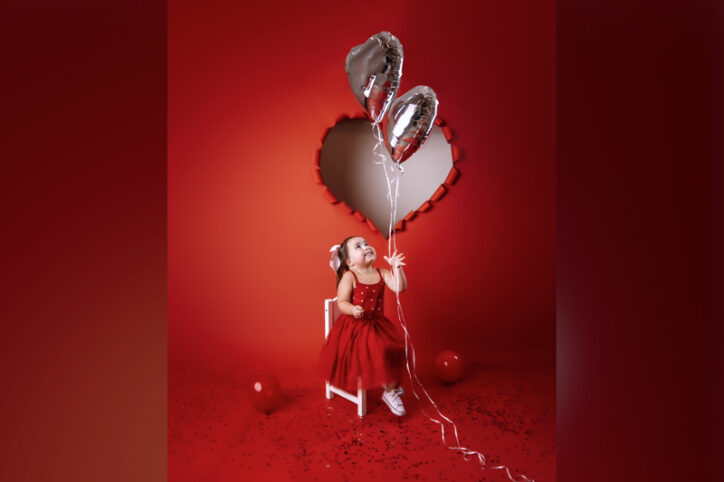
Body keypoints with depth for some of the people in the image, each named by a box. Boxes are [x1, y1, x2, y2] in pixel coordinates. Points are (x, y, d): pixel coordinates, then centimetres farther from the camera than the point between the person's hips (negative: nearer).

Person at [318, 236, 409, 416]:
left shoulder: (381, 273, 2)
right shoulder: (349, 277, -11)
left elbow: (400, 287, -9)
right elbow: (341, 302, -15)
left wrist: (396, 267, -18)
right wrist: (352, 309, -35)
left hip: (377, 324, 5)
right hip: (354, 326, -4)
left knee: (392, 351, -8)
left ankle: (390, 390, 16)